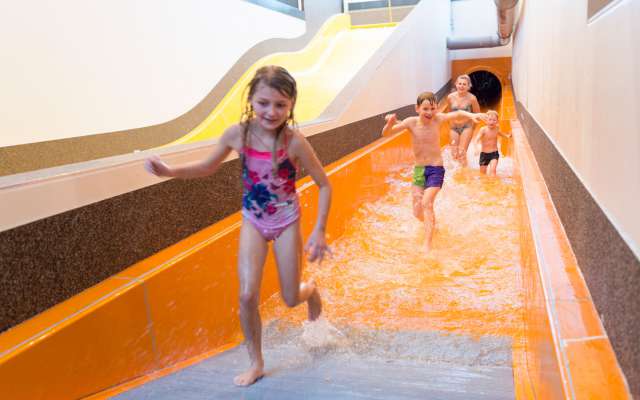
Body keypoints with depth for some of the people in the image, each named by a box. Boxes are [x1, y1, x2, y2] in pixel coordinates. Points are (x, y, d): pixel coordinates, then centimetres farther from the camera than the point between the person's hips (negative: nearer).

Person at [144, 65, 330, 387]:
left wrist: (319, 231, -15)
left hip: (286, 223, -2)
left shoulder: (294, 141, -24)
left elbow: (324, 185, -13)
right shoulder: (237, 134, -16)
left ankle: (311, 289, 47)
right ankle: (256, 363, 15)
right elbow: (208, 167, 2)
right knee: (247, 295, -8)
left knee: (291, 299, 8)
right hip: (253, 222, 2)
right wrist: (170, 172, -13)